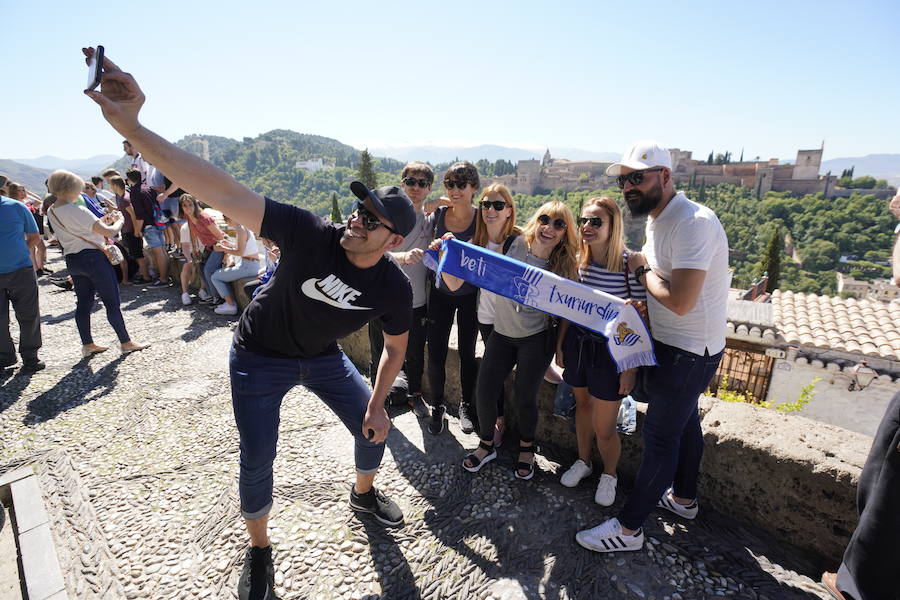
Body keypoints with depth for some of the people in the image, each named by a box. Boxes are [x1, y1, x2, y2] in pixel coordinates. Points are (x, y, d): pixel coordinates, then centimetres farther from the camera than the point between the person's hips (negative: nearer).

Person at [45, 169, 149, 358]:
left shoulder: (51, 213, 9)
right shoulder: (76, 211, -18)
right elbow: (109, 232, -21)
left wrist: (102, 220, 13)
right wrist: (119, 221, -1)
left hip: (72, 261, 8)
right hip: (93, 257, -8)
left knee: (83, 303, 14)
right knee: (112, 302, -1)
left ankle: (87, 344, 21)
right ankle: (126, 342, 6)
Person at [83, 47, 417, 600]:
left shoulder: (394, 288, -22)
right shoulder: (310, 233, -31)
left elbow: (395, 350, -6)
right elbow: (224, 193, -39)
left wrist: (377, 404, -12)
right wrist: (132, 127, -47)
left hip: (323, 357, 3)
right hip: (261, 357, -2)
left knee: (373, 430, 9)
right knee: (257, 460, 0)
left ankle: (365, 493, 45)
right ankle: (259, 551, 31)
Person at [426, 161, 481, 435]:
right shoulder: (438, 214, -5)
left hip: (470, 296, -1)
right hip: (440, 294, 2)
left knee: (467, 353, 11)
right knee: (436, 355, 3)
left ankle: (466, 406, 33)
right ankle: (437, 407, 26)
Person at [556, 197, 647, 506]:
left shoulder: (629, 264, -17)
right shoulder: (578, 260, -1)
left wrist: (631, 368, -13)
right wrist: (560, 344, 11)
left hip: (610, 350, -5)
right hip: (577, 343, 5)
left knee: (603, 427, 5)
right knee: (582, 403, 22)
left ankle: (609, 475, 36)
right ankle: (583, 461, 46)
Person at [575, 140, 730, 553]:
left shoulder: (693, 223, -26)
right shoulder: (656, 220, 6)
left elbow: (680, 301, -31)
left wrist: (642, 270, -16)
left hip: (688, 352, -10)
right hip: (672, 343, 10)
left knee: (660, 435, 1)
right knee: (683, 421, 24)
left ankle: (628, 528, 16)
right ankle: (683, 497, 46)